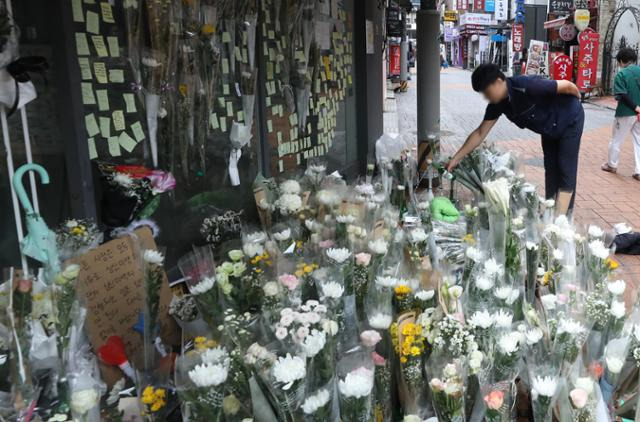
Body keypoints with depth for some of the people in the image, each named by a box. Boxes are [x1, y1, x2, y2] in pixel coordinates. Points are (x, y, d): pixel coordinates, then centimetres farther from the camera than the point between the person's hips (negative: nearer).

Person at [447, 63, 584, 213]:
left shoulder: (526, 87, -37)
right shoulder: (497, 104, -15)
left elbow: (567, 85, -26)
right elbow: (480, 133, -9)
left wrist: (577, 101, -3)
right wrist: (456, 158, -12)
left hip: (570, 120, -7)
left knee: (565, 170, -5)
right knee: (551, 169, 13)